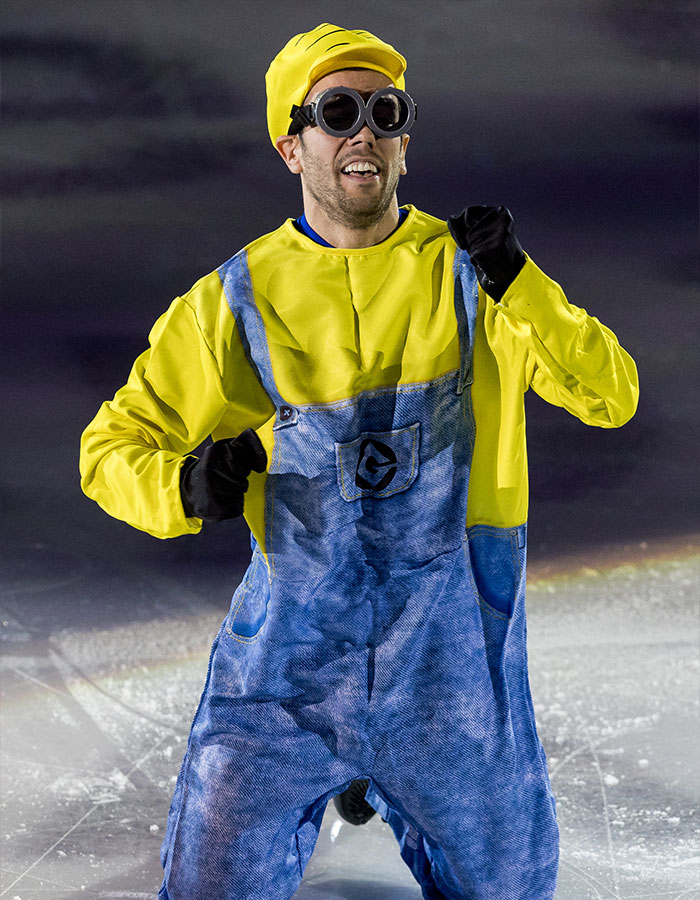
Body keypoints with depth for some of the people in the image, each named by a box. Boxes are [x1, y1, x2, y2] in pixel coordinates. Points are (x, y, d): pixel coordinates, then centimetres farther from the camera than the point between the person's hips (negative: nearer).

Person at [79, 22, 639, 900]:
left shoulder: (467, 273, 1)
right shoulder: (238, 299, -1)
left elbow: (610, 398, -6)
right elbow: (112, 446, 4)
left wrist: (519, 286, -21)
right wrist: (185, 487, -18)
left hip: (453, 656, 1)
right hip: (289, 655, -1)